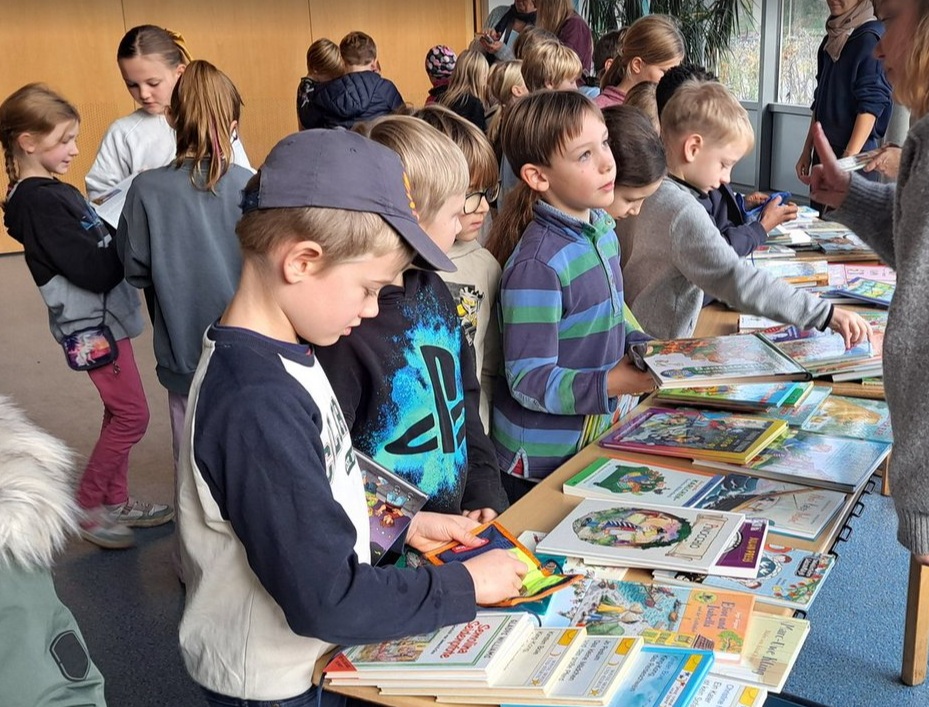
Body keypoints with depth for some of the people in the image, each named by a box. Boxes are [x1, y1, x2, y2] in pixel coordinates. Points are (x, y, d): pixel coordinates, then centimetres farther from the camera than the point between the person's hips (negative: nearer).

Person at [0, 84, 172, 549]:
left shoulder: (53, 193, 10)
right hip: (92, 323, -9)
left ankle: (116, 501, 29)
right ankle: (87, 507, 13)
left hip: (105, 317, 9)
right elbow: (94, 270, -24)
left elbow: (97, 246, 7)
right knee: (131, 415, -2)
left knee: (120, 414, 16)